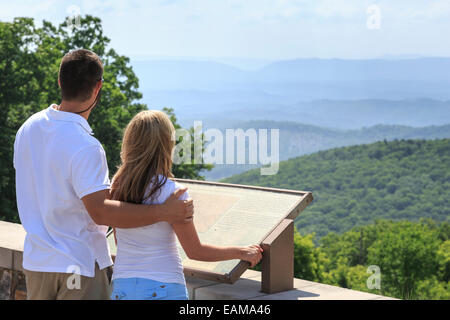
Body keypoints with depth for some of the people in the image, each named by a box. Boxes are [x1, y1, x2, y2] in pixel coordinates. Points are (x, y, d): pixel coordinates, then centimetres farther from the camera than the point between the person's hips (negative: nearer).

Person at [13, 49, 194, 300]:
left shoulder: (28, 128, 3)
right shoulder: (85, 147, -23)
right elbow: (99, 211, -27)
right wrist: (164, 213, -25)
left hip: (36, 260, 8)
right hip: (79, 265, -8)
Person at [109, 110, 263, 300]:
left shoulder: (116, 186, 0)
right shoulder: (171, 191, -15)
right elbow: (195, 252, -8)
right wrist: (241, 253, 3)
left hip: (121, 287, 5)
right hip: (163, 287, -5)